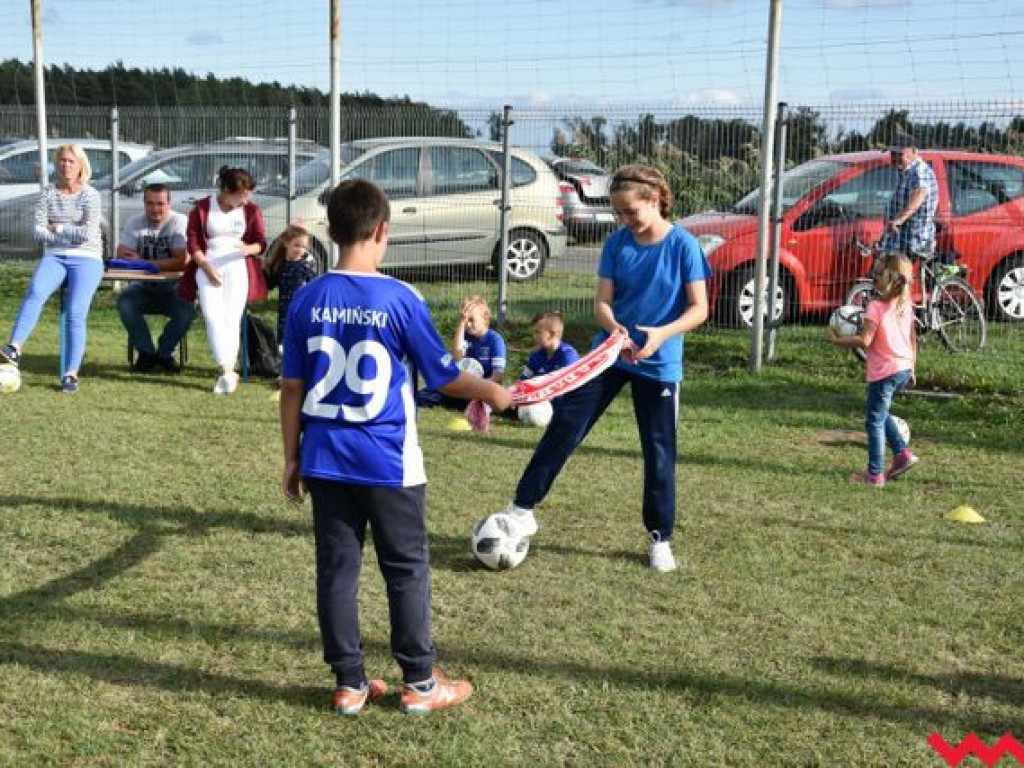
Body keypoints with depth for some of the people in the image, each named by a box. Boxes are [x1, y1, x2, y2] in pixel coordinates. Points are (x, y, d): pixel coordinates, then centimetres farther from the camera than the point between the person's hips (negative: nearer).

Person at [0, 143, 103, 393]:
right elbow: (37, 231, 2)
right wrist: (71, 236, -7)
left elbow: (88, 233, -11)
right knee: (35, 292, -29)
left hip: (86, 260, -2)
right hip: (54, 258, 2)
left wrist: (57, 228, -3)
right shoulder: (48, 194, 11)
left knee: (76, 312, -22)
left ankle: (71, 373, -23)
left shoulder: (90, 195, 2)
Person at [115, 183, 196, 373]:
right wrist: (165, 263, -24)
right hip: (143, 288, 2)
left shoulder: (180, 222, -11)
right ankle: (146, 352, -8)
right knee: (124, 302, -27)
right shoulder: (135, 222, -2)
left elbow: (182, 261, -22)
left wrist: (145, 262, -21)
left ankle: (164, 354, -4)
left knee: (187, 310, -30)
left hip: (172, 289, -2)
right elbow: (122, 255, -12)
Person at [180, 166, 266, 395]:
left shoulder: (251, 210, 5)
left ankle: (226, 372, -9)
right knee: (213, 317, -17)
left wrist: (249, 249, -15)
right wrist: (207, 268, -10)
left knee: (232, 319, -9)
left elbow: (261, 243, 8)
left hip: (237, 267, 1)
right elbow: (193, 243, 3)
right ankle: (227, 371, -23)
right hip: (207, 267, -1)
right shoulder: (202, 208, 2)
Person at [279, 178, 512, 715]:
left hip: (325, 461, 4)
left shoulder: (307, 299, -1)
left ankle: (349, 683, 19)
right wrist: (492, 392, 13)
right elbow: (444, 377, -4)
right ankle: (419, 684, 18)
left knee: (336, 569, 10)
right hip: (389, 462, -3)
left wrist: (292, 457, 12)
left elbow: (292, 387, 3)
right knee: (407, 570, 9)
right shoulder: (400, 299, -11)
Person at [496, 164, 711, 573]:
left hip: (659, 364, -3)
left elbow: (699, 308, -11)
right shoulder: (616, 243, -1)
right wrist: (613, 327, -26)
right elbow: (602, 301, -3)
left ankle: (660, 538, 19)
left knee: (659, 451, 4)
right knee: (563, 428, -1)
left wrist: (663, 333, -29)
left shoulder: (683, 245, -11)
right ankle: (522, 509, 9)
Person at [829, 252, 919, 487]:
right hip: (904, 370, 8)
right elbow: (913, 340, 13)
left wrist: (836, 340, -11)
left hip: (884, 372, -8)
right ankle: (902, 453, 18)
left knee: (874, 421, 2)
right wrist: (912, 368, 22)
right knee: (880, 413, 26)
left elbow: (865, 340, -22)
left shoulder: (876, 307, -17)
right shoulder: (906, 305, 6)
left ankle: (875, 474, 4)